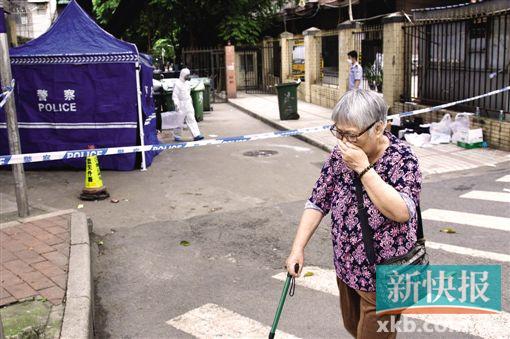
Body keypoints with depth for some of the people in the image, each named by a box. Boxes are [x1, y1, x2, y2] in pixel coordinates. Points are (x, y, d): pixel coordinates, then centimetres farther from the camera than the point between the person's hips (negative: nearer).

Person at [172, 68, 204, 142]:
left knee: (191, 120, 0)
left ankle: (196, 135, -4)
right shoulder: (177, 84, -12)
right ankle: (177, 136, 15)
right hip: (181, 105, -7)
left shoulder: (187, 83, 12)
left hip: (188, 104, 7)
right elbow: (174, 96, -15)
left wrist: (190, 101, 21)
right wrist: (176, 105, -21)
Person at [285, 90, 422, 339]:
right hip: (346, 267, 6)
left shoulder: (401, 158, -20)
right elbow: (318, 202, -1)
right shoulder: (340, 154, -6)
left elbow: (402, 212, -33)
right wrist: (298, 248, -7)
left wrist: (363, 168, -33)